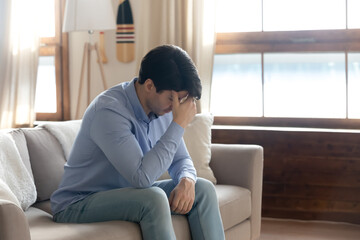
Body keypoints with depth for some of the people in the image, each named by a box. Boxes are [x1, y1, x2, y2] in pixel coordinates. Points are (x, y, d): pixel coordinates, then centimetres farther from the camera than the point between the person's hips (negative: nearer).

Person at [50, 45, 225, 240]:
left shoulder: (163, 107, -1)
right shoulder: (108, 111, -28)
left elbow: (181, 159, 8)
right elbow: (142, 177, -35)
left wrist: (187, 181, -17)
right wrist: (179, 123, -30)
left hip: (129, 194, 8)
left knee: (202, 188, -6)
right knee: (154, 198, -33)